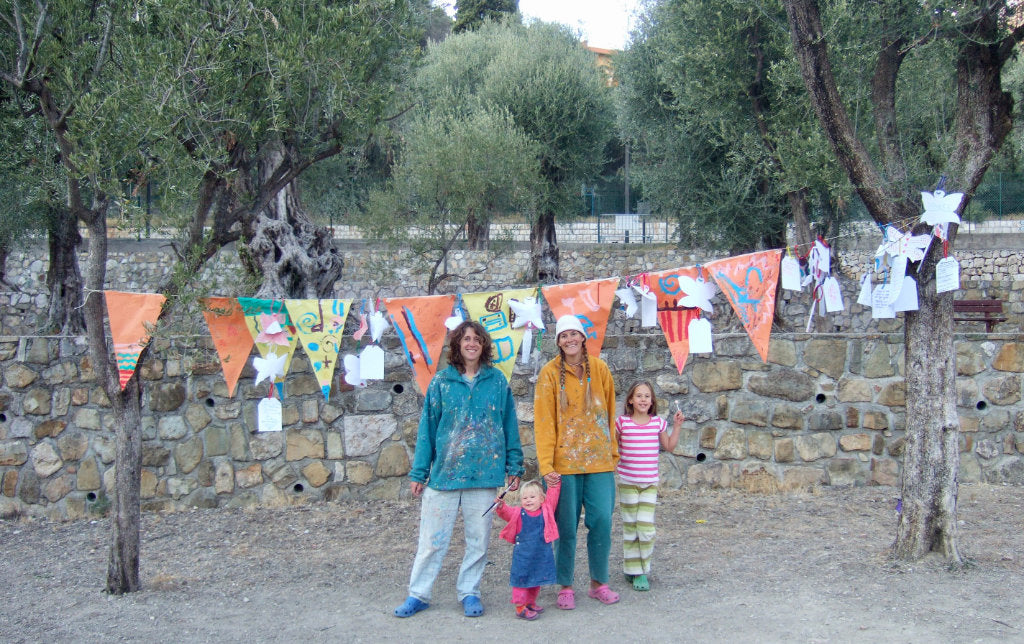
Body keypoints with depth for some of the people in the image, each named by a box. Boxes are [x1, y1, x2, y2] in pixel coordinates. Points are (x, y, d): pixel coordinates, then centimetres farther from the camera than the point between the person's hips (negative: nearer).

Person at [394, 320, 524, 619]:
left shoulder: (497, 380, 4)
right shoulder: (442, 381, 2)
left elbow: (509, 425, 7)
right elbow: (427, 428, 4)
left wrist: (514, 466, 4)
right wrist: (419, 472, 2)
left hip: (483, 471, 1)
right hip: (444, 471, -1)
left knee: (478, 539, 8)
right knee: (432, 538, 3)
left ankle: (469, 592, 22)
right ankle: (418, 594, 15)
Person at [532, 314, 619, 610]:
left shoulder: (599, 369, 7)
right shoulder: (550, 373, -2)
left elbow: (609, 412, 13)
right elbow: (543, 421, -5)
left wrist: (613, 451, 8)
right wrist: (546, 464, -13)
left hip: (599, 462, 2)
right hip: (564, 462, -2)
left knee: (602, 522, 0)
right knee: (566, 527, 2)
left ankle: (599, 583, 16)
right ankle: (566, 586, 15)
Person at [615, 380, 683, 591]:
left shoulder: (658, 423, 2)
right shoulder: (622, 423, -4)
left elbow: (669, 446, 14)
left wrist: (676, 426, 6)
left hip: (650, 483, 1)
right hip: (627, 482, -1)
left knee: (646, 529, -6)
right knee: (630, 527, 5)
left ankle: (642, 571, 9)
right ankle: (632, 570, 16)